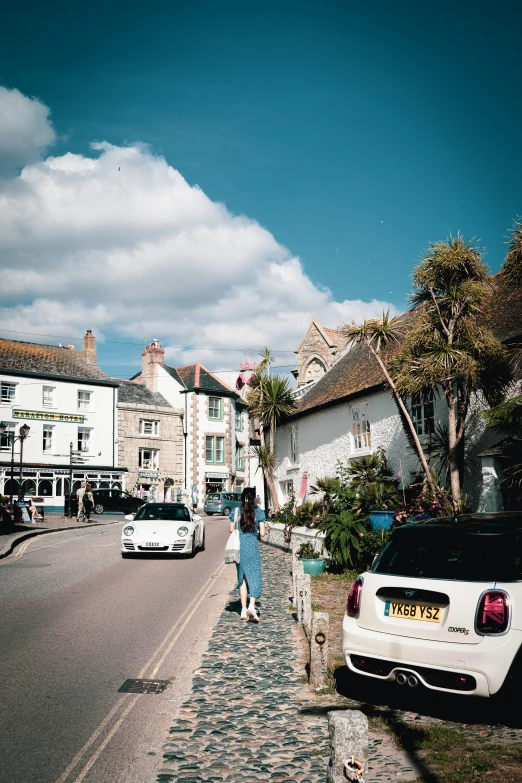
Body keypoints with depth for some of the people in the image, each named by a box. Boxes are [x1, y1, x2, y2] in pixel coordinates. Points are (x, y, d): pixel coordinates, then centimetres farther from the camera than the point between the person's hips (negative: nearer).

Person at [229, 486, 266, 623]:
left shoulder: (235, 512, 0)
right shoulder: (259, 513, -4)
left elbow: (231, 530, 4)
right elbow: (262, 533, -5)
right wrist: (264, 529, 16)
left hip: (239, 547, 2)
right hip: (253, 546, -2)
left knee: (242, 578, 11)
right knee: (255, 576, 4)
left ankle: (243, 610, 11)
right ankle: (252, 606, -16)